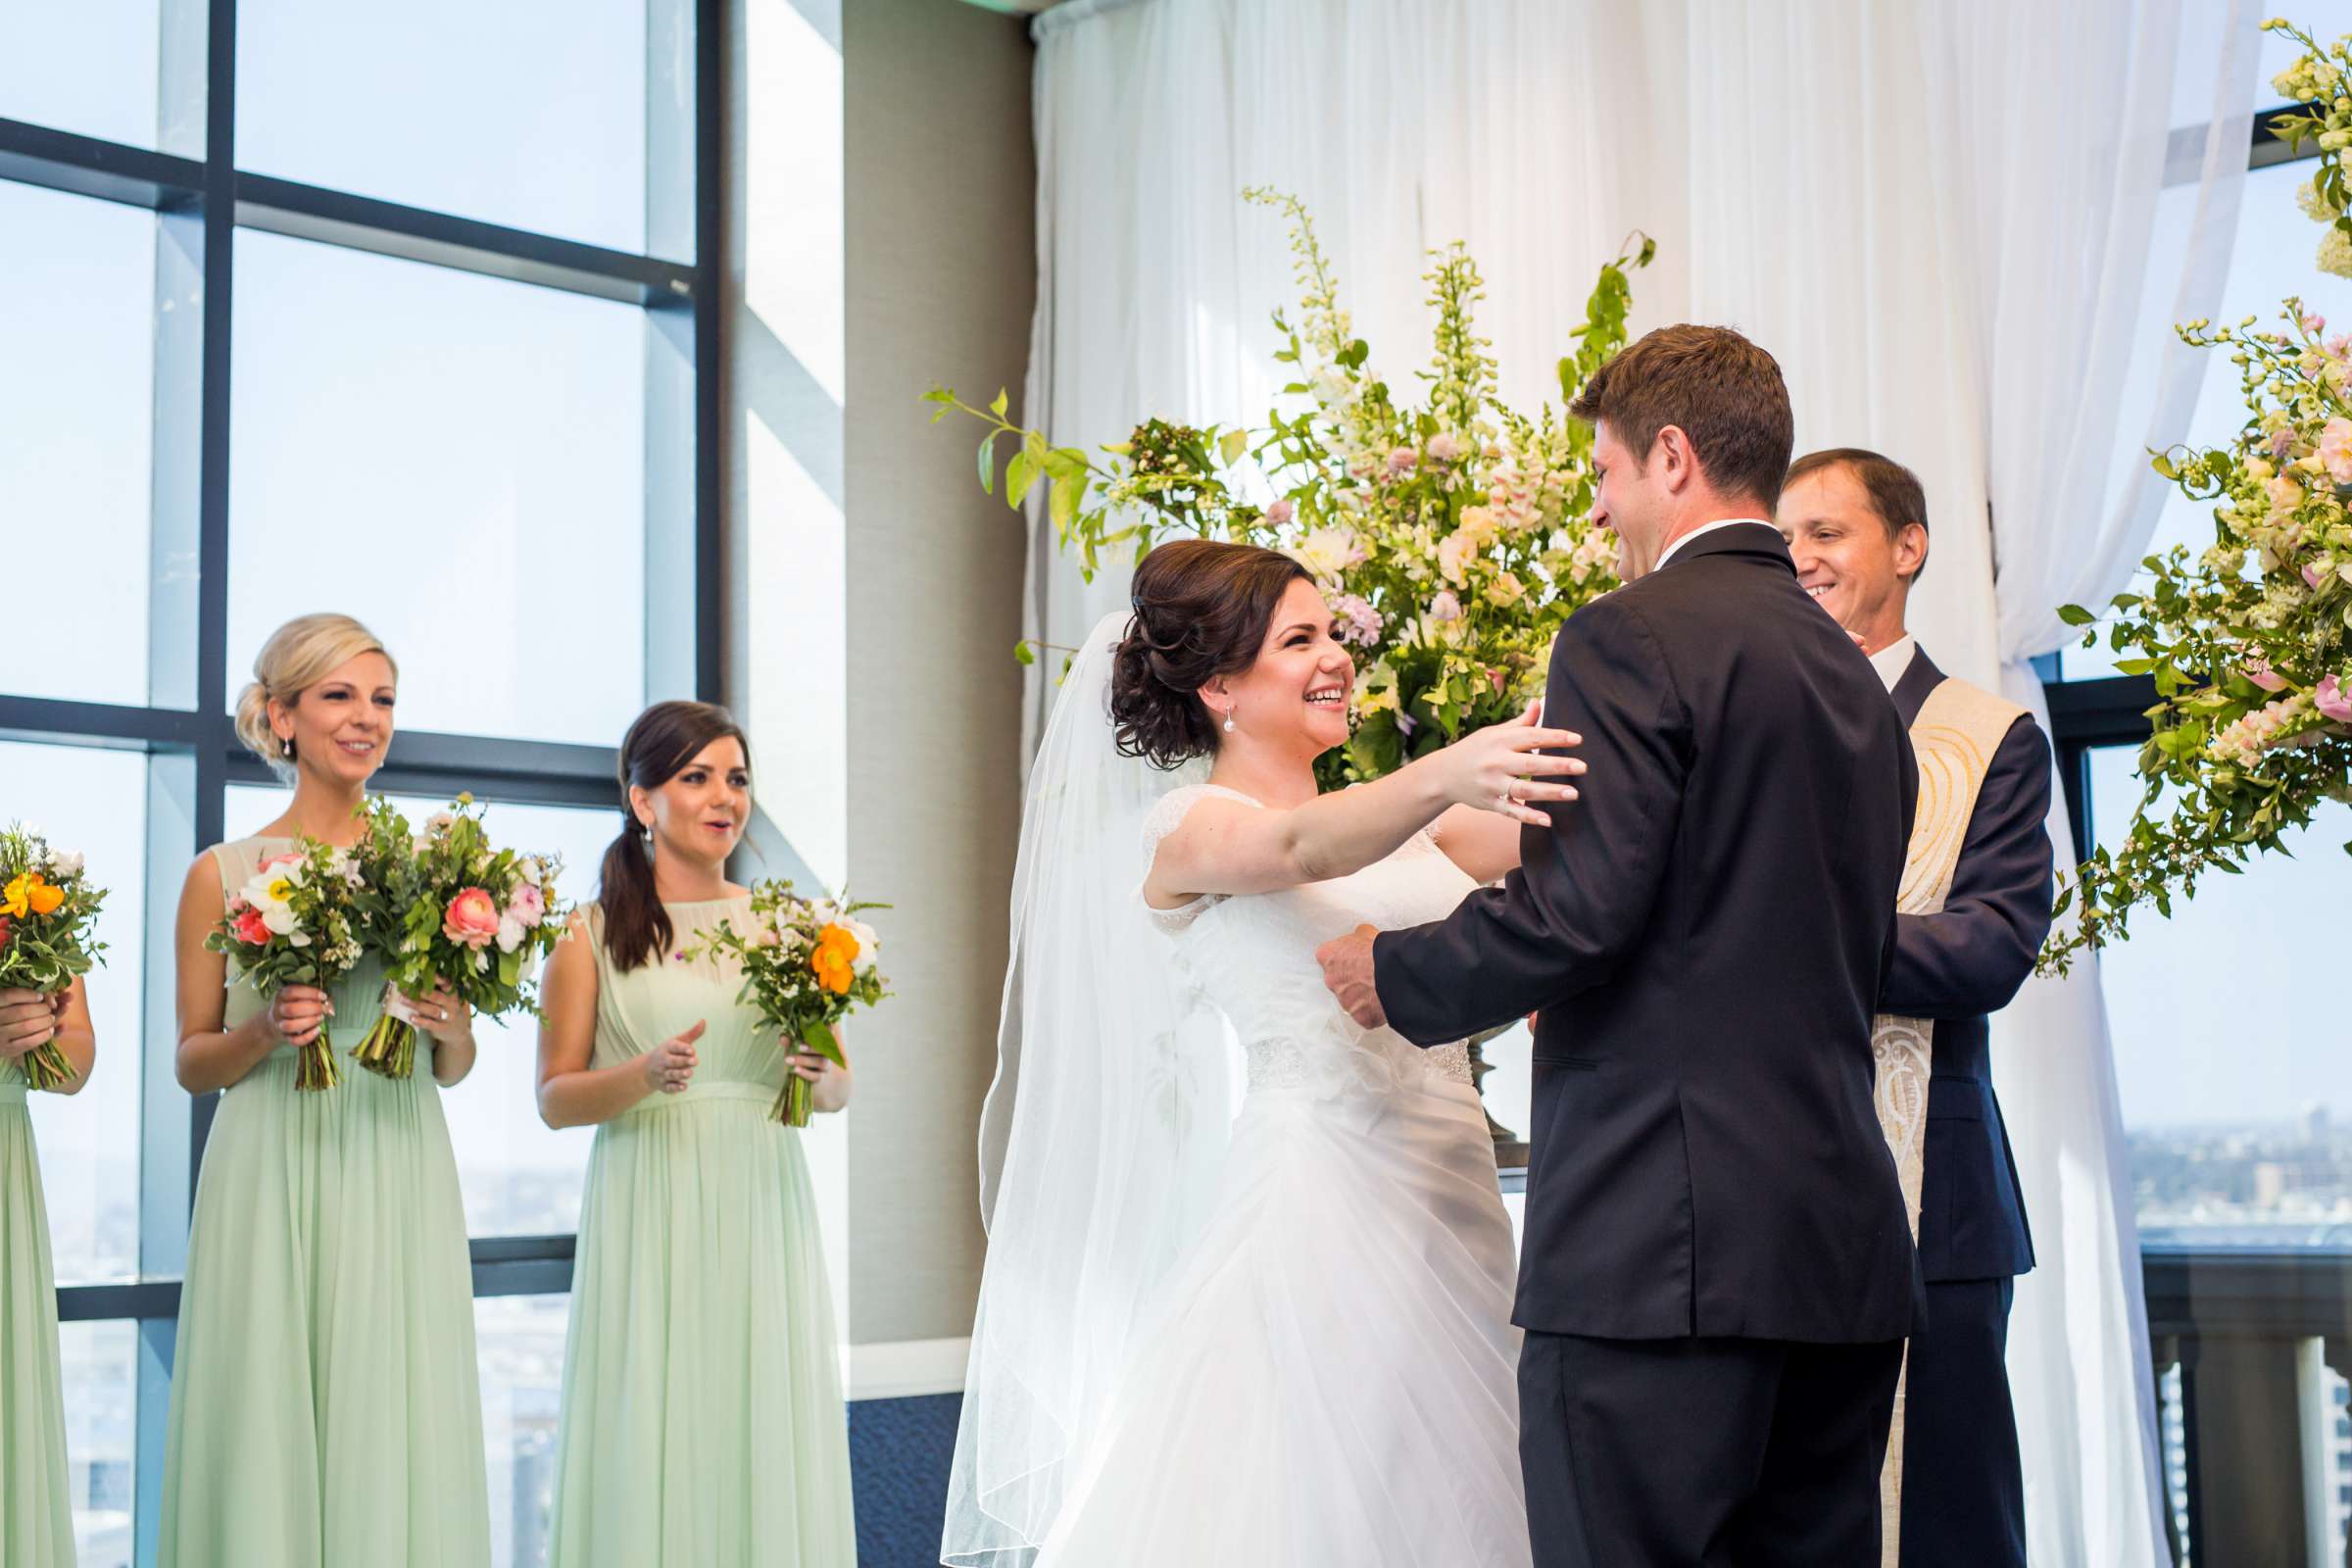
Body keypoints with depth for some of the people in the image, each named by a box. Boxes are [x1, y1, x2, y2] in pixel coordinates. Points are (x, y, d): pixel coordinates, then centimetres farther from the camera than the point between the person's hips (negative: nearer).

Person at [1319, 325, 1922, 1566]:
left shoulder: (1631, 636, -7)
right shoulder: (1853, 675, 18)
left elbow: (1576, 908, -17)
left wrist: (1393, 975, 1)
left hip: (1661, 1243, -8)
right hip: (1844, 1243, 9)